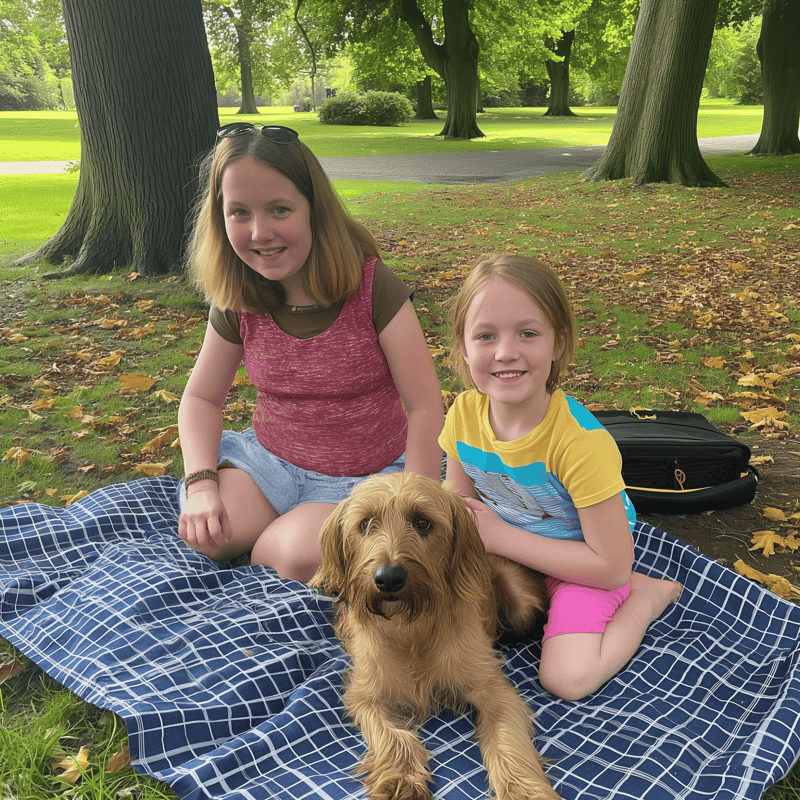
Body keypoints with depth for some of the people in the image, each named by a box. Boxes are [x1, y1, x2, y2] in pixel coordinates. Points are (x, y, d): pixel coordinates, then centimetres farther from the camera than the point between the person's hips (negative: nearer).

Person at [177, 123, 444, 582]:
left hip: (365, 474, -3)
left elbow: (426, 408, -16)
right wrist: (201, 484, -11)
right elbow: (202, 397, 7)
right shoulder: (238, 303, -6)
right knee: (205, 535, -22)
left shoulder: (373, 288, -18)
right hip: (269, 459, 4)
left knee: (302, 554, -30)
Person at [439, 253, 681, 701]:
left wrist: (502, 537, -26)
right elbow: (459, 506, 0)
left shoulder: (580, 441, -34)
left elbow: (612, 566, -28)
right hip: (505, 549, 5)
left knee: (567, 678, -20)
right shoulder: (464, 413, -18)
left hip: (583, 561, -5)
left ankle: (647, 595, 5)